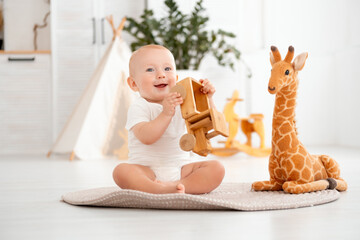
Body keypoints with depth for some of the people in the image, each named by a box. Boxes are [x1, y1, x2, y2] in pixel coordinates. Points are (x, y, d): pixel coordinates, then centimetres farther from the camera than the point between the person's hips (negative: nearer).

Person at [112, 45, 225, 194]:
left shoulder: (181, 103, 11)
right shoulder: (139, 107, -6)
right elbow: (146, 137, -22)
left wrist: (207, 99, -3)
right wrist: (166, 114, -32)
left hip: (181, 169, 5)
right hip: (147, 170, -4)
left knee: (217, 168, -17)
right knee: (121, 171, -32)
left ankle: (175, 186, -34)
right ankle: (161, 190, -51)